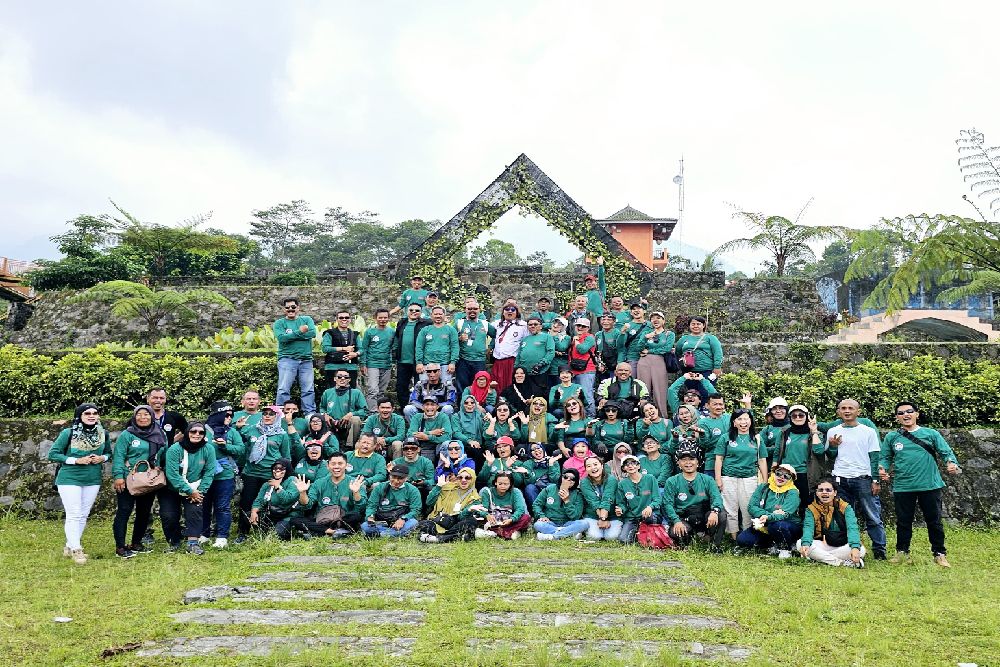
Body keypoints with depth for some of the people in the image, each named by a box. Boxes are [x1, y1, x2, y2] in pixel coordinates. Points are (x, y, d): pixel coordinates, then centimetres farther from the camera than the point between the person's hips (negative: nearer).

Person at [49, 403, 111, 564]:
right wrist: (76, 460, -19)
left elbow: (109, 452, 14)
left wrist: (102, 458, -10)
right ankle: (76, 550, 3)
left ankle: (70, 547, 26)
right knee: (73, 515, -6)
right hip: (69, 479, -5)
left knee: (83, 515, 11)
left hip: (93, 480, 5)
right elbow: (53, 454, -9)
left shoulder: (104, 434, 0)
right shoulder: (68, 433, -12)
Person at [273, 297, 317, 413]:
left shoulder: (307, 319, 13)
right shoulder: (279, 323, 7)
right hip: (287, 360, -2)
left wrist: (291, 335, -8)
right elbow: (281, 338, -12)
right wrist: (300, 332, -10)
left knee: (308, 390, 3)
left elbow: (313, 333, -6)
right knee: (283, 390, -7)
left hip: (306, 360, 2)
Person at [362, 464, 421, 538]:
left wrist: (403, 519, -24)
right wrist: (370, 517, -15)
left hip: (400, 523, -1)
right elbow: (371, 506, 8)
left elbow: (415, 510, -5)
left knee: (412, 522, -33)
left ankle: (380, 534, -32)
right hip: (381, 523, 2)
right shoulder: (379, 487, 9)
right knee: (364, 526, -27)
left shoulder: (412, 490, 1)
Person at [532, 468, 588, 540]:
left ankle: (551, 536, -30)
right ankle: (570, 533, -24)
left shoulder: (577, 495, -1)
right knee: (538, 525, -32)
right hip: (550, 524, 0)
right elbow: (536, 504, 5)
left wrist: (567, 501, -19)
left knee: (584, 524, -28)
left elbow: (575, 517, -9)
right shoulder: (550, 489, 2)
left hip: (566, 524, 1)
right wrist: (542, 516, -13)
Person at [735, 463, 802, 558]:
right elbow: (751, 507, -9)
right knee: (742, 540, -16)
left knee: (777, 525, -38)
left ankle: (785, 549, -8)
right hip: (763, 528, 4)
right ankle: (772, 545, 6)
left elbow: (785, 514, -23)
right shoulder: (763, 487, 2)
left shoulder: (792, 493, -9)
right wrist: (771, 514, -24)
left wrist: (768, 518, -42)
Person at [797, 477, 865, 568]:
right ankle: (840, 562, -27)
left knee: (861, 550, -30)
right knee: (800, 543, -27)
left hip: (842, 547, 0)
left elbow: (852, 528, -19)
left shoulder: (845, 508, -3)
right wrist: (805, 544, -42)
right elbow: (808, 528, -19)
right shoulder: (811, 509, -1)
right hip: (821, 546, 0)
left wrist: (855, 547, -40)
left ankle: (819, 558, -23)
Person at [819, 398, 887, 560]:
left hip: (863, 479, -2)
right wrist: (832, 446, -7)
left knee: (872, 516, -3)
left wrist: (875, 480, -3)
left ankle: (879, 551, 5)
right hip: (840, 480, 3)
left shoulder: (869, 431, 4)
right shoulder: (833, 432, 10)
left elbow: (874, 457, 3)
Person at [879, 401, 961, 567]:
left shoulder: (930, 434, 4)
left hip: (930, 485, -1)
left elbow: (946, 452, 1)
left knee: (934, 521, 7)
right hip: (902, 487, 1)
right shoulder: (891, 437, 7)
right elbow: (885, 457, 9)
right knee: (903, 522, 9)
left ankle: (939, 554, 22)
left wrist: (952, 463, -19)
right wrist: (882, 469, -11)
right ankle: (902, 552, 22)